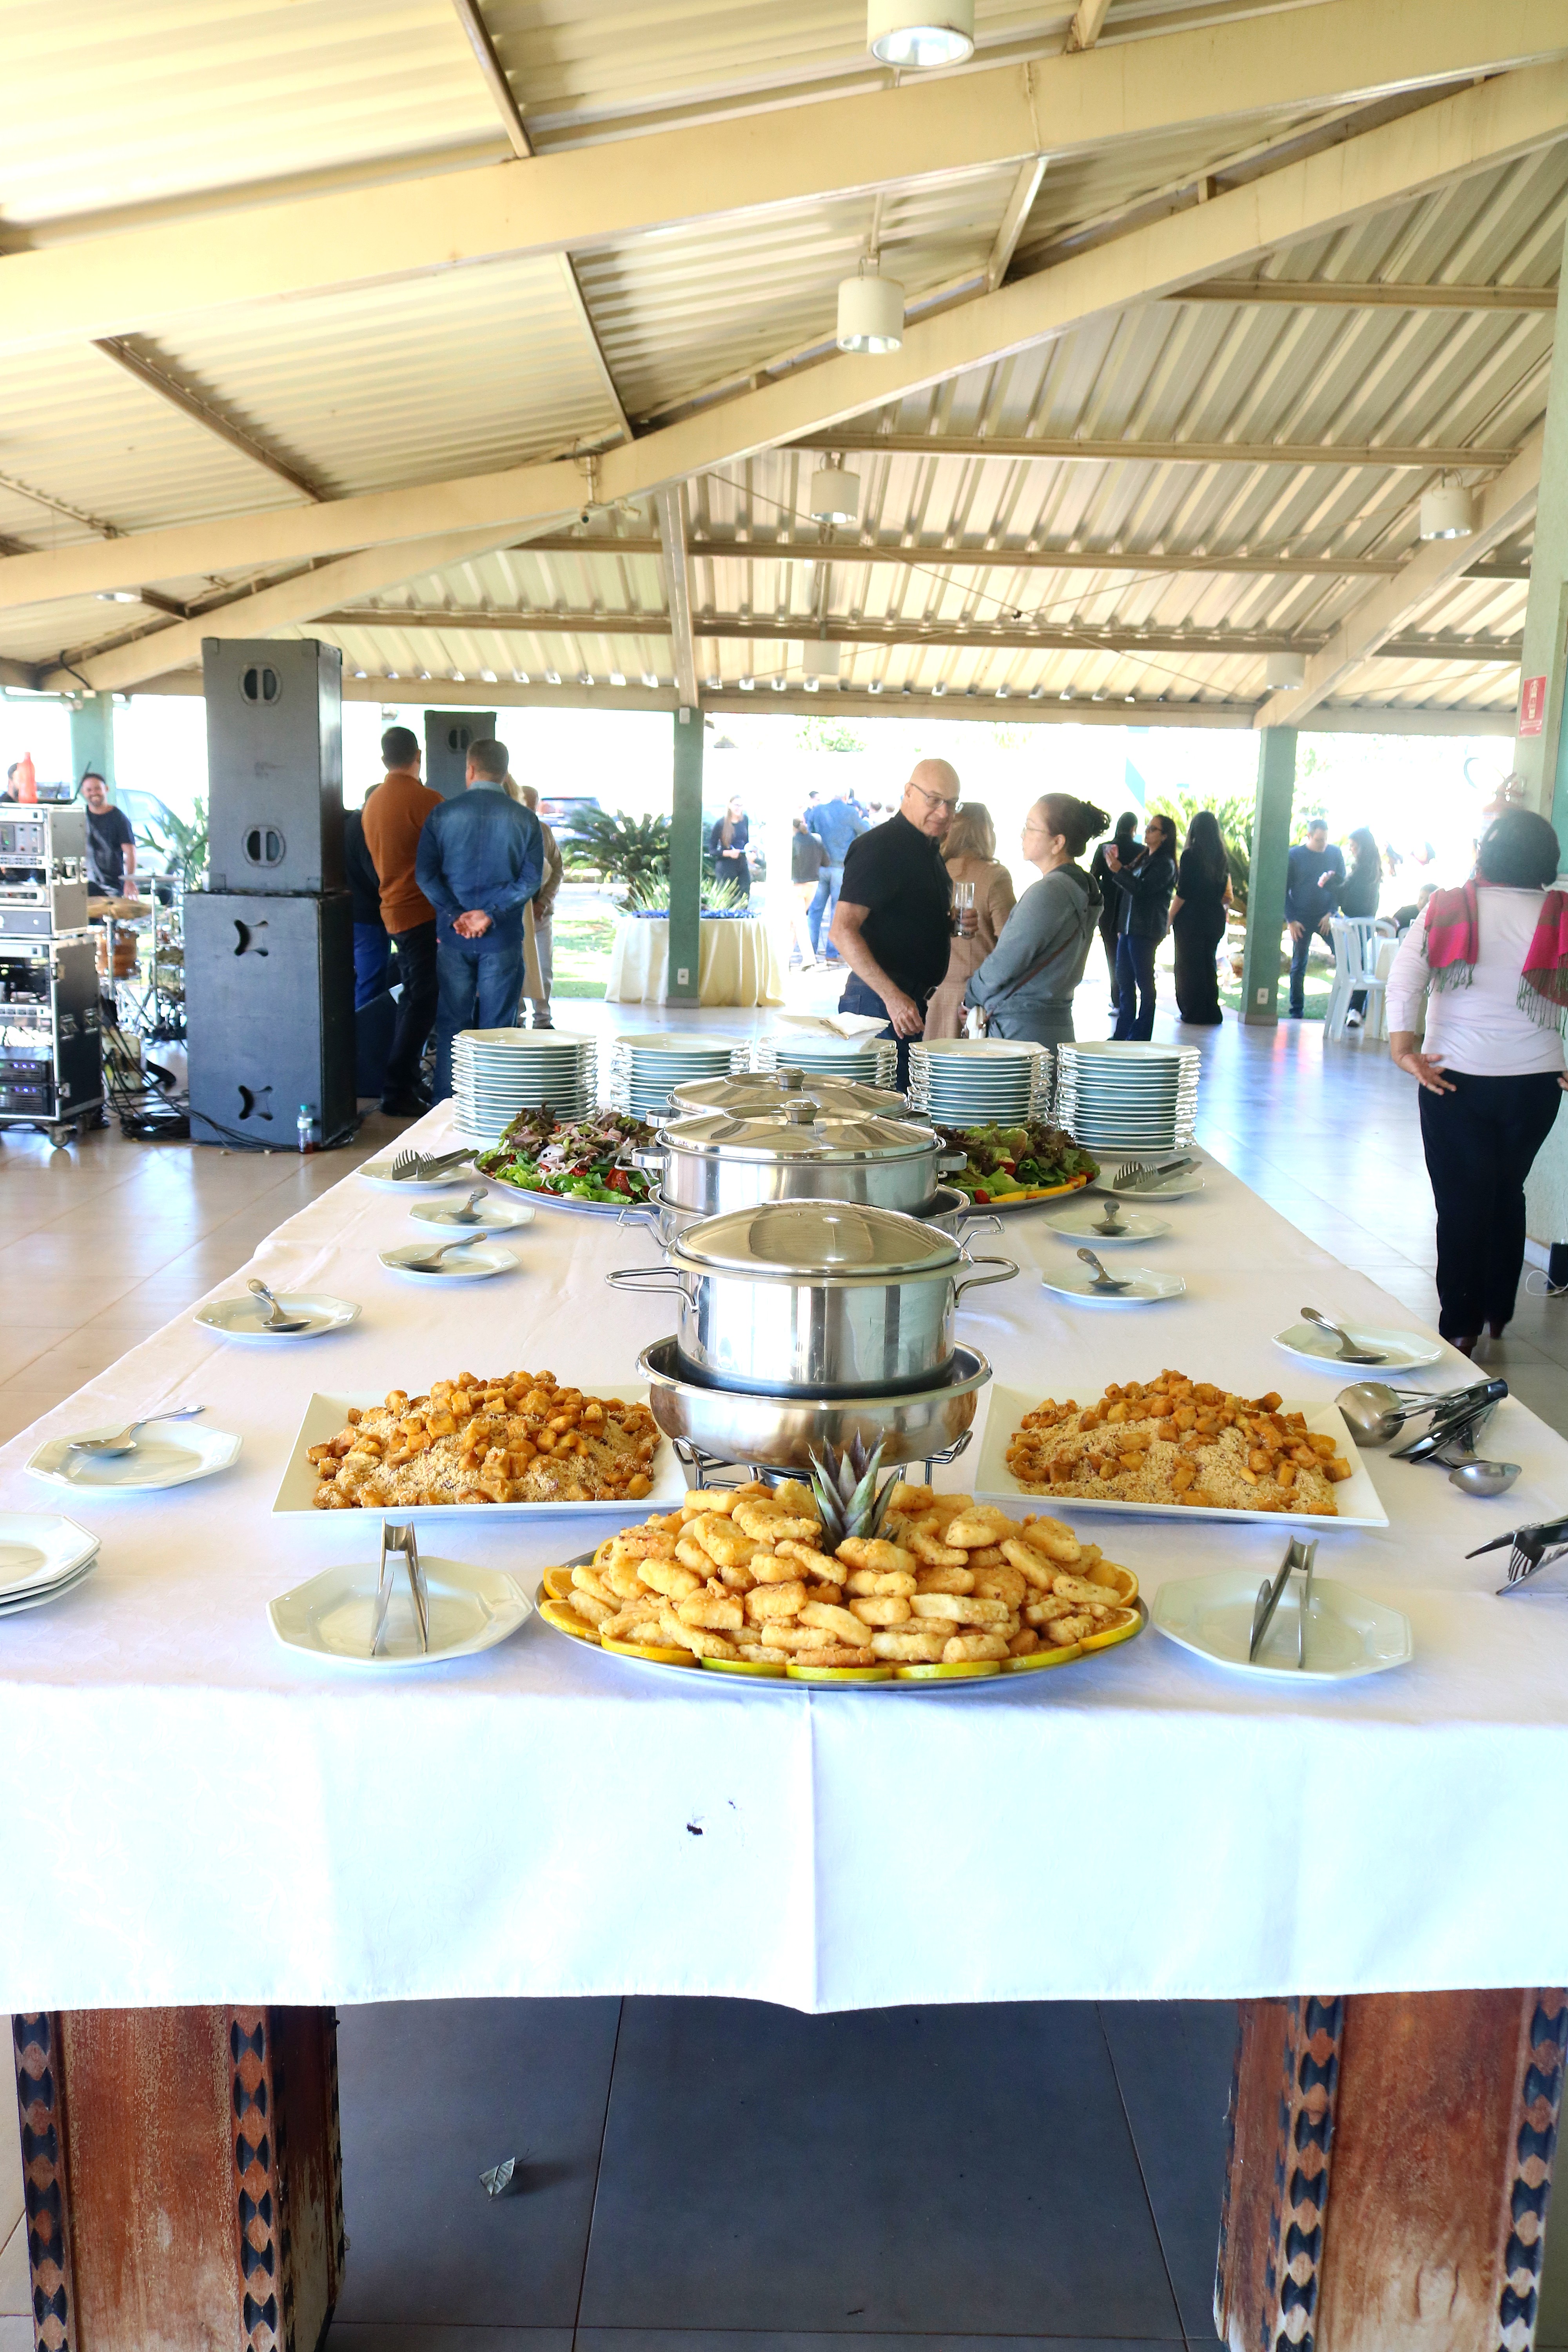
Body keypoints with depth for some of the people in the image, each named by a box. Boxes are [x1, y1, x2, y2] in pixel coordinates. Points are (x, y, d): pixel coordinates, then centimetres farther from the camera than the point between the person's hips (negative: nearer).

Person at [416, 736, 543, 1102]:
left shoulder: (442, 814, 1)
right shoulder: (524, 819, 0)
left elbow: (425, 873, -5)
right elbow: (531, 879, -8)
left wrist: (455, 915, -9)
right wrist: (491, 914, -11)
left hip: (452, 936, 1)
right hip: (503, 939, -1)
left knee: (452, 1024, 9)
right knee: (496, 1027, 6)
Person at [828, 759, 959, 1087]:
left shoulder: (931, 849, 16)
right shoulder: (878, 847, -13)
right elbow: (842, 931, -21)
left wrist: (953, 924, 7)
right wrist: (892, 996, -27)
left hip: (913, 1002, 9)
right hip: (879, 1001, -9)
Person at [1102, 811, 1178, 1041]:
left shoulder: (1165, 864, -8)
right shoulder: (1143, 858, 19)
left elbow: (1142, 889, -19)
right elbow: (1121, 887, 23)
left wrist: (1118, 869, -21)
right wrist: (1114, 865, 9)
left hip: (1146, 930, -9)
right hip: (1128, 927, 9)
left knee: (1144, 981, -4)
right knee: (1124, 979, 9)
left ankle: (1141, 1033, -1)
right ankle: (1123, 1032, 14)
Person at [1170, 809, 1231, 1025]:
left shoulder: (1190, 856, -12)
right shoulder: (1222, 858, 5)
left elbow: (1183, 893, -15)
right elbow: (1226, 897, 9)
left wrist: (1170, 919, -7)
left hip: (1191, 918, -6)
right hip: (1215, 918, 6)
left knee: (1189, 965, 3)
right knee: (1208, 964, 15)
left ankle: (1194, 1013, 4)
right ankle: (1211, 1013, 18)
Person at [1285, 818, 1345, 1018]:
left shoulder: (1335, 854, 4)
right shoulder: (1294, 856, -1)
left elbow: (1342, 885, 7)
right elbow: (1284, 890, 1)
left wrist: (1332, 913, -5)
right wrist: (1291, 919, -6)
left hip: (1328, 918, 1)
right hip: (1302, 919, -1)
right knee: (1299, 967, 2)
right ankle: (1297, 1012, 11)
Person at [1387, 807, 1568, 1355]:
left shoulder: (1448, 909, -4)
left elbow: (1405, 977, -17)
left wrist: (1403, 1048, -21)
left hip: (1455, 1079, -2)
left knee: (1460, 1202, 8)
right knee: (1508, 1193, 21)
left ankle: (1460, 1326, 12)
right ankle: (1498, 1312, 32)